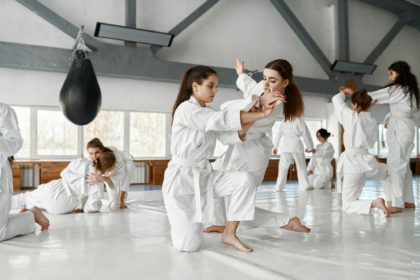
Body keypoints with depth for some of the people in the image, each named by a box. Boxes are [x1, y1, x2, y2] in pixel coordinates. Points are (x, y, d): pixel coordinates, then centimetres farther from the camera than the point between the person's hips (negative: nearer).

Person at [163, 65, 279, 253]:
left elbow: (229, 136, -2)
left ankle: (229, 234, -4)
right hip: (181, 178, -7)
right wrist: (261, 114, -25)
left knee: (245, 179, -18)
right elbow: (223, 120, -26)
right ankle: (179, 219, 25)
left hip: (205, 175, 7)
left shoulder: (209, 114, 12)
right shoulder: (186, 109, -15)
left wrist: (253, 118, -16)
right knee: (189, 245, -11)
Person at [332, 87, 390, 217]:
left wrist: (344, 93, 31)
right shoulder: (373, 122, 7)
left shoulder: (351, 116, -6)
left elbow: (336, 99, 8)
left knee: (347, 206, 2)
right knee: (386, 172, 41)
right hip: (367, 160, 4)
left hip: (352, 163, -4)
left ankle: (374, 203, -23)